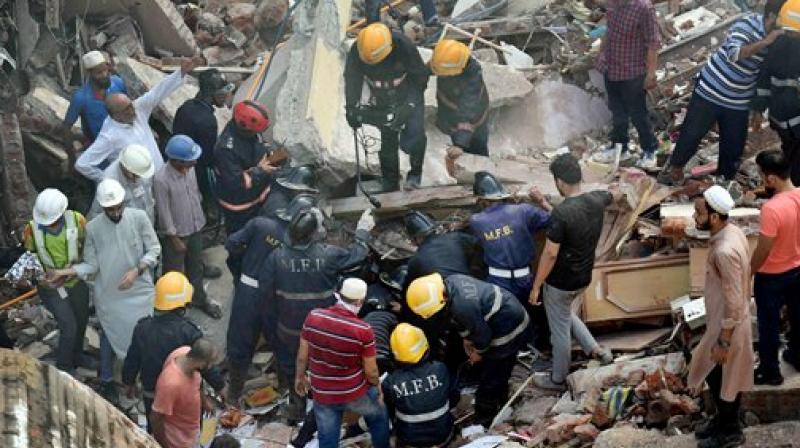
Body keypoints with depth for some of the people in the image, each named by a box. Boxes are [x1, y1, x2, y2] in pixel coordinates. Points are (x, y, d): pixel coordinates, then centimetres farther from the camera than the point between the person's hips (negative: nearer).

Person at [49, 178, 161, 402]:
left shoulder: (139, 218, -15)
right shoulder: (93, 228, -13)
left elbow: (154, 250, -9)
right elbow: (92, 264, -10)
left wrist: (136, 270, -24)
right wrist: (69, 271, -26)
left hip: (139, 290, 0)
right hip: (108, 294, 0)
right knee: (109, 336, 16)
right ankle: (107, 381, 33)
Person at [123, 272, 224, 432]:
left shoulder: (142, 327, -10)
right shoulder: (189, 332, -24)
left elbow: (132, 360, 1)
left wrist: (129, 383, 19)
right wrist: (220, 386, 0)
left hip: (150, 396, 4)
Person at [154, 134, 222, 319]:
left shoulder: (189, 168, -12)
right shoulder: (161, 180, -32)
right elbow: (164, 213, -23)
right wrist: (175, 239, -15)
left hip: (196, 228, 6)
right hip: (176, 234, -6)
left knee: (196, 267, 26)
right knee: (174, 272, 15)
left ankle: (199, 299, 48)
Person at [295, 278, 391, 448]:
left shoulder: (313, 317, -14)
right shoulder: (363, 330, -23)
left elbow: (302, 354, -2)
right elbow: (371, 371, -13)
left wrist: (300, 377, 16)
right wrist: (378, 388, 8)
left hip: (322, 394, 3)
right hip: (355, 392, -3)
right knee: (379, 418, 28)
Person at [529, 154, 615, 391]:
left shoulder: (561, 213, -29)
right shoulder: (596, 201, -8)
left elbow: (550, 254, -25)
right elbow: (612, 195, 18)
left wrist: (536, 286, -15)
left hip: (561, 282, -7)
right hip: (584, 278, 7)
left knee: (560, 330, 12)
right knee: (565, 313, 33)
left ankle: (558, 379, 29)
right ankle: (596, 350, 29)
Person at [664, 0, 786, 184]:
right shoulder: (748, 24, -20)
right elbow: (733, 53, -36)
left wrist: (758, 109, 8)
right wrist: (764, 42, -37)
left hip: (738, 103, 5)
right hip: (710, 91, -5)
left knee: (735, 146, 10)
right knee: (692, 133, 7)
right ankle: (676, 166, 31)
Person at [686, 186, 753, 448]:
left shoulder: (725, 251, -34)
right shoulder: (732, 232, -4)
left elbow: (733, 303, -28)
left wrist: (723, 342, -19)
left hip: (727, 326, -9)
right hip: (726, 320, 9)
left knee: (721, 377, 10)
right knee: (722, 376, 24)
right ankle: (724, 420, 41)